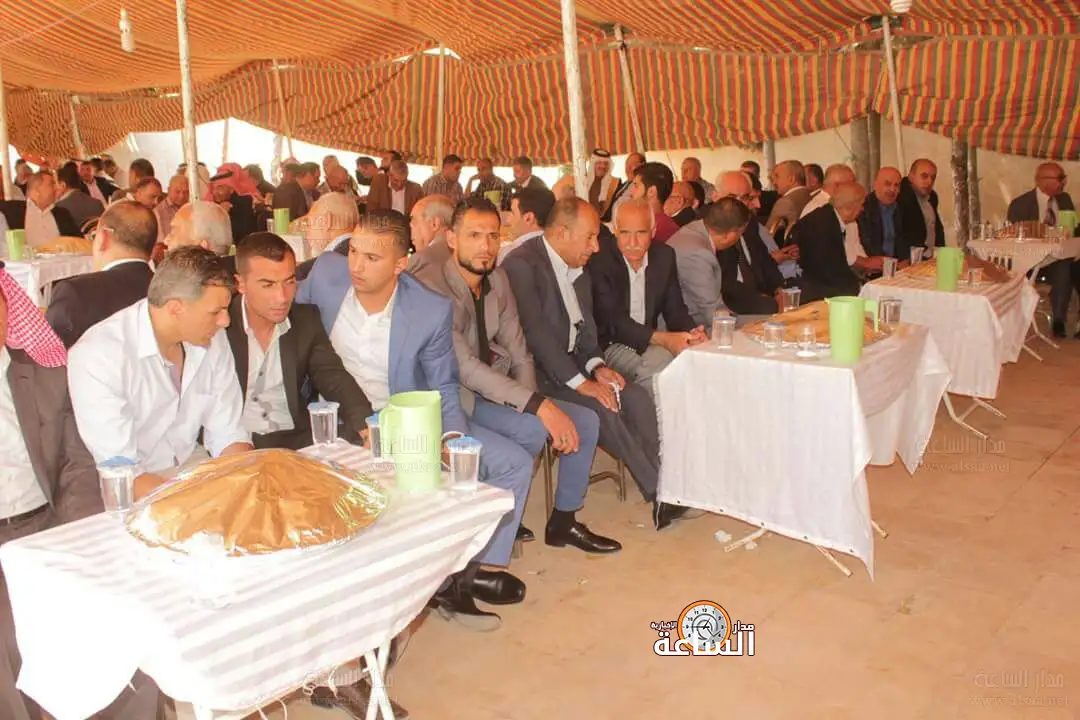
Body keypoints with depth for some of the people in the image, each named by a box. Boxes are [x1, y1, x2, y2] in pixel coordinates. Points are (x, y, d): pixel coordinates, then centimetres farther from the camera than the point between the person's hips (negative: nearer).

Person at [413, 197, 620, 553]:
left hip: (492, 393, 8)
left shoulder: (498, 280, 5)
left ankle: (564, 521, 20)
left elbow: (519, 354, 4)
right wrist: (537, 406, -32)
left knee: (585, 421, 1)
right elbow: (464, 367, -28)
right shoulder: (431, 287, -20)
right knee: (532, 431, -28)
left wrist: (534, 402, -15)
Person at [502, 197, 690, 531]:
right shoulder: (522, 264, -17)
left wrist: (596, 366, -4)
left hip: (574, 365, 8)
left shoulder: (577, 267, 11)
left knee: (636, 398, -12)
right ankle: (659, 491, -12)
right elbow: (535, 333, -24)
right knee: (602, 408, -26)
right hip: (538, 374, -8)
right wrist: (580, 381, -24)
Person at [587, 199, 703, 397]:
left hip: (648, 343, 6)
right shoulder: (598, 258, -14)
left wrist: (692, 332, -16)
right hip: (609, 345, -5)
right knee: (663, 367, -31)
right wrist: (663, 339, -31)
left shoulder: (664, 256, 4)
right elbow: (611, 320, -20)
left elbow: (674, 309, 8)